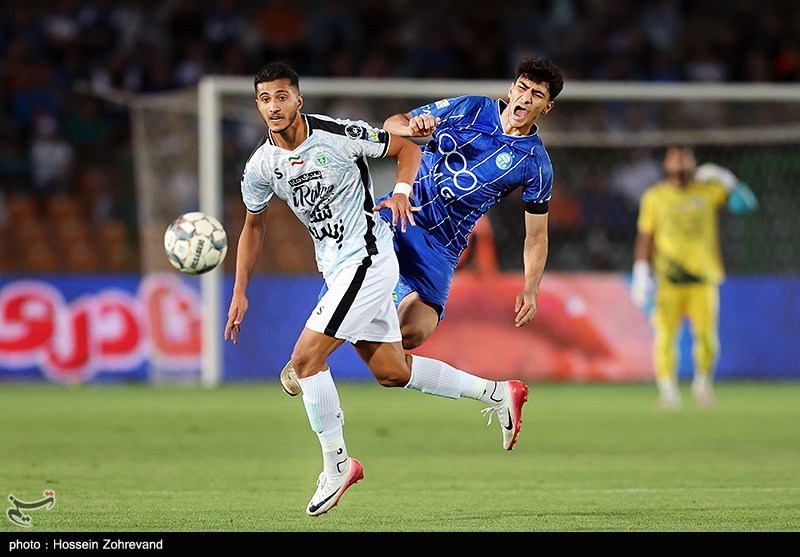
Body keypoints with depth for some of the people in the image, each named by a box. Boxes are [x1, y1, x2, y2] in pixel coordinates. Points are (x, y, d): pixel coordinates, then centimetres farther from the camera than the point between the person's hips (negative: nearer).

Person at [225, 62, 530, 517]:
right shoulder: (260, 167, 0)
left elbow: (407, 147, -4)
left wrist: (402, 190, -22)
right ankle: (497, 393, 25)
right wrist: (240, 293, 12)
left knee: (306, 357, -14)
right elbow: (254, 225, 16)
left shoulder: (338, 135, -17)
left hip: (368, 259, -7)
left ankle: (337, 464, 0)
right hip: (337, 269, 7)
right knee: (391, 371, 11)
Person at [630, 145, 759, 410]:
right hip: (667, 279, -1)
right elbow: (644, 237, 7)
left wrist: (725, 179, -8)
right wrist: (641, 276, 0)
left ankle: (703, 382, 20)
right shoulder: (654, 197, 6)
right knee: (665, 336, -10)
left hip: (704, 278, 1)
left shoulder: (708, 191, 7)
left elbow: (748, 203, 1)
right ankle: (668, 390, -1)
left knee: (707, 336, -4)